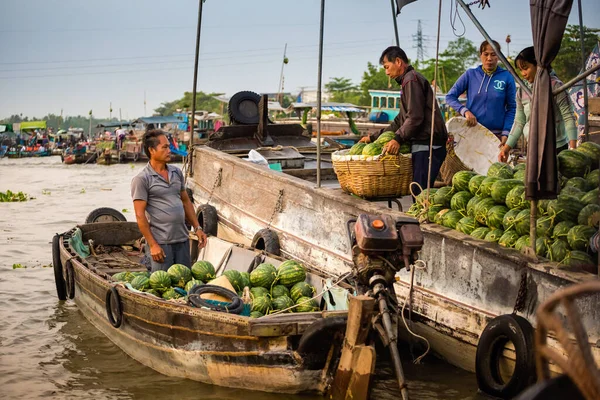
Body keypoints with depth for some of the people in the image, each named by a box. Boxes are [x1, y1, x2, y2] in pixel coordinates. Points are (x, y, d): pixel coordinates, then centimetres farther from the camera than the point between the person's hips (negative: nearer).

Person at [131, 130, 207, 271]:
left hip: (183, 240, 6)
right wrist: (152, 245, -15)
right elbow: (140, 215, -12)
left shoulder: (177, 172, 11)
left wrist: (197, 228, 11)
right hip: (160, 243, -6)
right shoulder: (141, 179, -9)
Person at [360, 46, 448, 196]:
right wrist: (374, 137, 27)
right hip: (425, 146, 10)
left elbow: (415, 117, -18)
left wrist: (398, 139, -20)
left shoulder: (411, 80, -7)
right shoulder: (409, 80, 27)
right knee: (419, 193, 7)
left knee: (420, 193, -12)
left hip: (426, 146, -10)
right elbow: (400, 121, 30)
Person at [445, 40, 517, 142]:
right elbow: (450, 96, 7)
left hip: (496, 135, -1)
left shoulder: (507, 77, 2)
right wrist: (465, 111, -10)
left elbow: (511, 108, 6)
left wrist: (505, 133, -5)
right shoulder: (470, 74, 5)